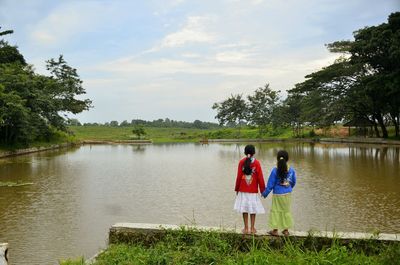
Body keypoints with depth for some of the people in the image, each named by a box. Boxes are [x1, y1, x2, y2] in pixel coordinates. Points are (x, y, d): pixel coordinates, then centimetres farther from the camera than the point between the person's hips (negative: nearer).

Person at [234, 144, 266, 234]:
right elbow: (260, 178, -5)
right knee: (253, 209, 9)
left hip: (243, 190, 1)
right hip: (253, 190, -1)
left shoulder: (241, 162, -5)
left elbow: (238, 177, -3)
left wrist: (237, 189, 8)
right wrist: (262, 190, 5)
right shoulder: (257, 163, -7)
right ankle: (252, 228, 14)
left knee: (244, 209, 8)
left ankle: (246, 228, 12)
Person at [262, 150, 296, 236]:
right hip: (288, 194, 4)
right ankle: (286, 230, 21)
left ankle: (275, 230, 11)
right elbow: (293, 182, 10)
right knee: (287, 211, 15)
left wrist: (265, 194, 2)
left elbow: (270, 184, -10)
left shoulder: (275, 171, -15)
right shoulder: (291, 170, -4)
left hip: (278, 194, -4)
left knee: (275, 211, 7)